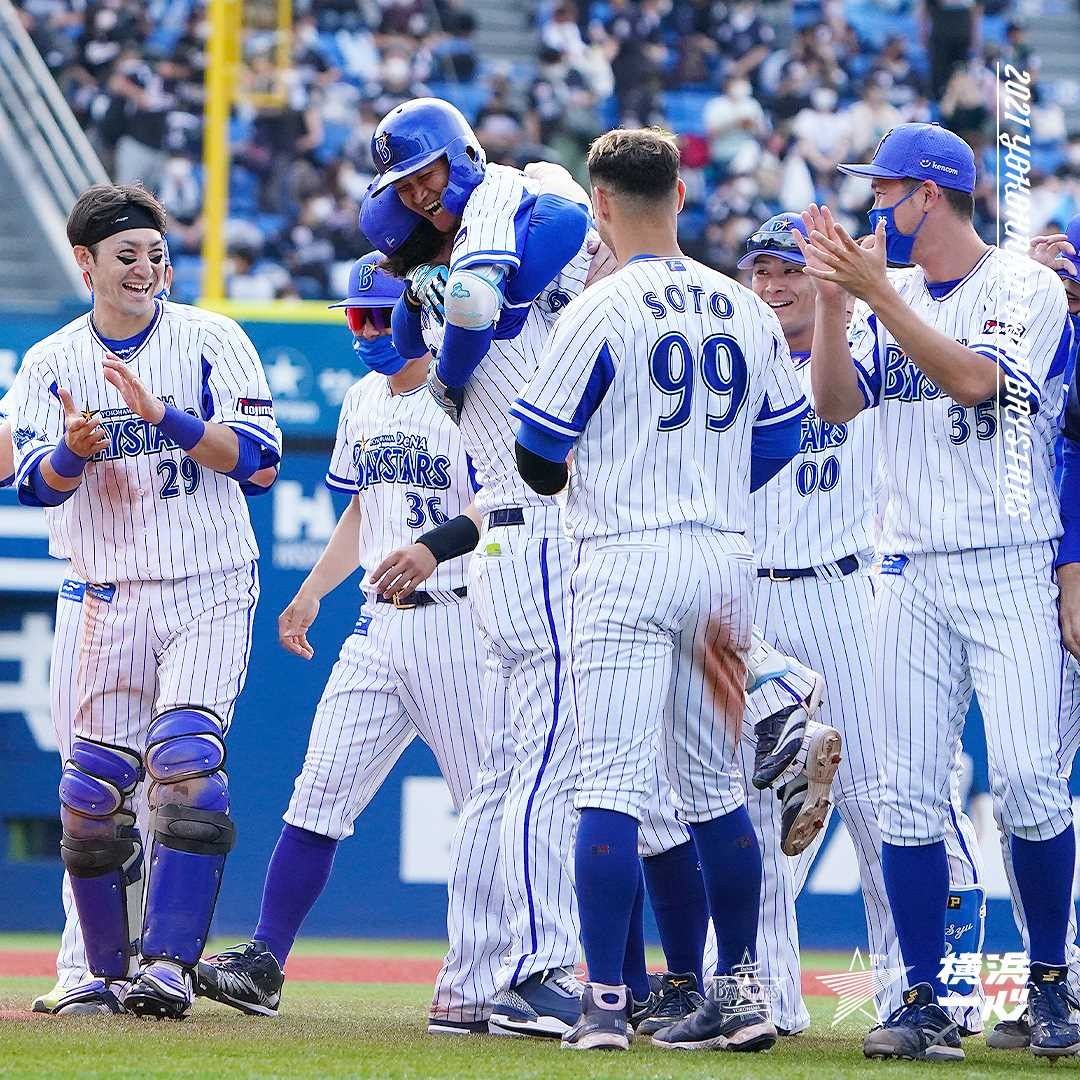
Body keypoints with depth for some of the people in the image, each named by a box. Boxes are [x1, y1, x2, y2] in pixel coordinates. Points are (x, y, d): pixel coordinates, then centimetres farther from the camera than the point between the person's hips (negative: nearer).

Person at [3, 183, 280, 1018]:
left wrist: (163, 415, -21)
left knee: (185, 762, -20)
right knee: (92, 792, 1)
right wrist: (74, 451, -25)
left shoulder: (211, 342, -1)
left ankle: (169, 964, -22)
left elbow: (258, 459, -9)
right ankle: (110, 972, 15)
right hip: (112, 598, 3)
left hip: (209, 593, -3)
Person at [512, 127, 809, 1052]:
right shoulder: (748, 312, 8)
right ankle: (741, 992, 17)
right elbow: (780, 441, 16)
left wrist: (571, 481, 17)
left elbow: (538, 461, -6)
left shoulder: (602, 311, -9)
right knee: (715, 785, 15)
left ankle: (606, 1000, -12)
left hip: (626, 562, -6)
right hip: (724, 561, 6)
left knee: (611, 781, -7)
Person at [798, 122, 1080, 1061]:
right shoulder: (888, 300, 14)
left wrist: (874, 290, -21)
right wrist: (832, 297, -9)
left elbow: (972, 379, -19)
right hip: (910, 574, 5)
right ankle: (925, 1002, 2)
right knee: (909, 795, -1)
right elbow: (836, 403, 2)